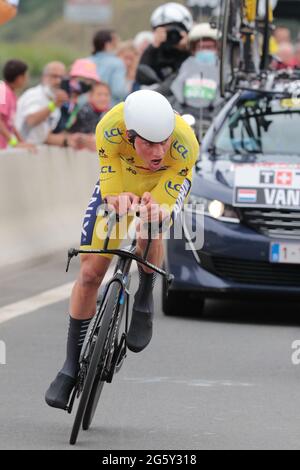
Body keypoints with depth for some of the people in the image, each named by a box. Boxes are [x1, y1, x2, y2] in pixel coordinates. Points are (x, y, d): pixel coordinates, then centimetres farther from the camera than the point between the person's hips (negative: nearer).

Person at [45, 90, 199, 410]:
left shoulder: (185, 146, -39)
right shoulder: (109, 130, -38)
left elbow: (163, 204, -33)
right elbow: (110, 191, -29)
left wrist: (154, 209, -57)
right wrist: (119, 199, -53)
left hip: (165, 184, -1)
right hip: (119, 182, 1)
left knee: (149, 234, -35)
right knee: (90, 273, -3)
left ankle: (144, 300, -3)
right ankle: (72, 365, 13)